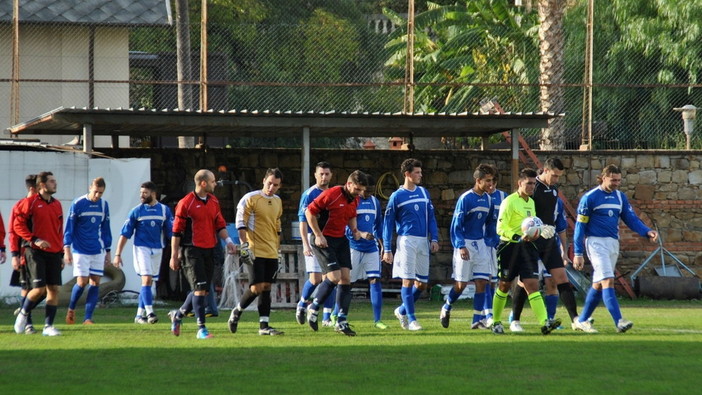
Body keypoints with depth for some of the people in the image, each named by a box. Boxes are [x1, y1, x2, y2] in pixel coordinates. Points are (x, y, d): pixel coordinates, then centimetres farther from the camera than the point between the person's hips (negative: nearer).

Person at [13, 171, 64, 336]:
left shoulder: (57, 205, 13)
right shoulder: (30, 203, -5)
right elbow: (18, 225, -7)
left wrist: (61, 254, 16)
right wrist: (35, 240, -17)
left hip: (53, 254, 6)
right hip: (35, 253, -6)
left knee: (54, 289, -2)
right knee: (39, 289, -12)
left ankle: (48, 326, 4)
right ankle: (23, 314, 15)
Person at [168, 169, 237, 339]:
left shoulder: (214, 202, 12)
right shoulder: (186, 203, -9)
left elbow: (219, 225, 18)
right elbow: (176, 231, -6)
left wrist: (228, 240, -1)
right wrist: (174, 256, -7)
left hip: (209, 251, 7)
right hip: (192, 250, -7)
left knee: (203, 290, 10)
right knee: (200, 288, -12)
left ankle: (178, 315, 32)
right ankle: (201, 328, -9)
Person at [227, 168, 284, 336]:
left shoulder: (277, 201, 13)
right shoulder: (250, 198, -7)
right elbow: (240, 222, -8)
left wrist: (278, 248, 21)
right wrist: (244, 244, -16)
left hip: (271, 253, 6)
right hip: (255, 251, -6)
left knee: (266, 288, 4)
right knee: (256, 288, -12)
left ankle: (264, 325, 5)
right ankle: (237, 312, 12)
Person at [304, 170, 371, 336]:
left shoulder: (354, 200, 6)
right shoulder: (331, 195, -18)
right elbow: (309, 211, -13)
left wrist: (356, 231, 7)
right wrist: (318, 235, -16)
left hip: (341, 240, 8)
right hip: (324, 240, -8)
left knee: (346, 278, 0)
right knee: (334, 277, -17)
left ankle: (342, 322, 5)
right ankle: (313, 308, 5)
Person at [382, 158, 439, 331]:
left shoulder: (424, 193, 12)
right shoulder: (397, 196, -1)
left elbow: (431, 218, 15)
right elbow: (388, 223, 1)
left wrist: (434, 239, 3)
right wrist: (387, 249, -3)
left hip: (423, 242, 5)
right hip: (406, 241, -5)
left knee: (422, 283, 6)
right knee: (408, 280, -6)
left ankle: (402, 311, 25)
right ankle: (411, 320, -2)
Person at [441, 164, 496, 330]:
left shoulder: (488, 199, 7)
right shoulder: (465, 199, -13)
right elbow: (456, 225, -13)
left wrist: (488, 242, 12)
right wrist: (461, 246, -23)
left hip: (480, 244, 6)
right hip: (465, 244, -6)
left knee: (482, 282, -4)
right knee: (461, 284, -3)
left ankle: (478, 320, -3)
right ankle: (446, 308, 23)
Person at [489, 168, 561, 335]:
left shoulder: (531, 202, 15)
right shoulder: (509, 202, -9)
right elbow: (501, 228, -15)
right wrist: (518, 238, -26)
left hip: (527, 247, 5)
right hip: (509, 246, -5)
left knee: (533, 285, -8)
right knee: (504, 285, 8)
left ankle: (544, 322, -21)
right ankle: (496, 322, 25)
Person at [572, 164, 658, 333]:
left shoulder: (620, 197, 10)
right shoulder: (590, 197, -7)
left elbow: (631, 219, 8)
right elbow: (580, 225, -5)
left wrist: (647, 232, -11)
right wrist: (578, 253, -8)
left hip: (613, 243, 7)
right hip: (596, 242, -7)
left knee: (598, 285, 11)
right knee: (608, 281, -18)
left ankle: (582, 320, 23)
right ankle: (619, 321, -27)